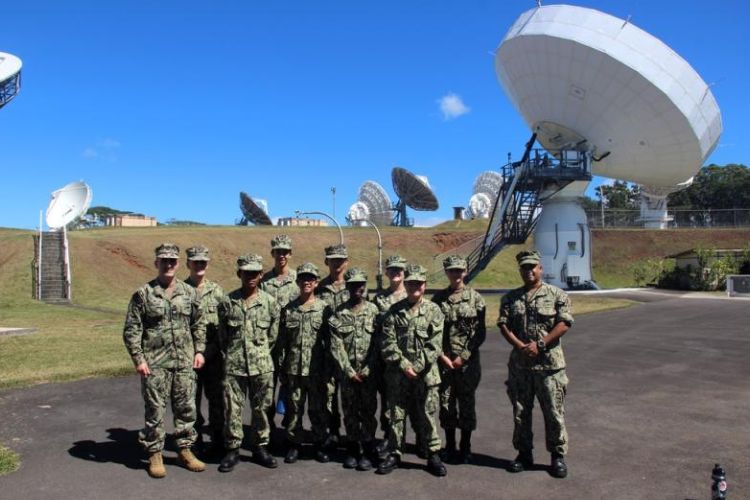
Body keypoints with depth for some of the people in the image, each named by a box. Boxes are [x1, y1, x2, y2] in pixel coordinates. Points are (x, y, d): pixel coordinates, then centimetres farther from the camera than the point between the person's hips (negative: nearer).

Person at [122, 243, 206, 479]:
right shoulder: (143, 294, -3)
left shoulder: (189, 292, 6)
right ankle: (154, 454, 20)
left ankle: (185, 450, 24)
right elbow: (131, 330, -4)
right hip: (154, 364, -3)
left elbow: (199, 324, 13)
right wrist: (138, 359, -10)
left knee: (186, 408, 10)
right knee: (155, 411, 5)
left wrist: (199, 350, 5)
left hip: (185, 362, 3)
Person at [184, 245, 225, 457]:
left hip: (214, 354, 1)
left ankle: (217, 439, 17)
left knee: (215, 396, 7)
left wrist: (221, 347, -1)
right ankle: (194, 438, 21)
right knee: (191, 396, 7)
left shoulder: (216, 290, 6)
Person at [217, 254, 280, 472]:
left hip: (262, 365, 1)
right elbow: (223, 336, 8)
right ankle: (232, 450, 19)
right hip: (234, 365, 0)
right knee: (232, 409, 4)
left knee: (261, 408, 10)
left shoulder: (270, 302, -1)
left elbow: (273, 336, 7)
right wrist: (232, 355, 10)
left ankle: (260, 447, 25)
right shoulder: (227, 302, -1)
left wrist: (260, 354, 10)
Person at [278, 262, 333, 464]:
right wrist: (281, 367, 4)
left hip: (316, 369, -2)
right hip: (293, 369, 2)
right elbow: (282, 341, 7)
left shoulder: (324, 308, -1)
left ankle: (320, 445, 20)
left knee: (318, 409, 7)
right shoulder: (288, 309, 5)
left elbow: (330, 341, 0)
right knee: (293, 409, 9)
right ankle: (293, 445, 22)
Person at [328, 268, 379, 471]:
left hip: (368, 372, -1)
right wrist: (349, 370, -8)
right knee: (350, 410, 10)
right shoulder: (339, 314, 2)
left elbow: (378, 344, -5)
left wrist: (367, 369, -11)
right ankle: (352, 450, 23)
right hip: (347, 372, 1)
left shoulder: (374, 311, -1)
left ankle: (367, 451, 13)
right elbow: (336, 345, -2)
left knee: (368, 410, 3)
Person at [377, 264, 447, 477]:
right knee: (396, 415, 9)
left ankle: (433, 455, 18)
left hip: (425, 374, -1)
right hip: (398, 374, 1)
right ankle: (394, 454, 21)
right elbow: (388, 342, -3)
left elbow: (435, 344, -5)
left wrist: (417, 367, -12)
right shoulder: (394, 311, 3)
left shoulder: (433, 310, 1)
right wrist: (403, 364, -12)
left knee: (427, 416, 5)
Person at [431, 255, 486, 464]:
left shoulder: (475, 298, 0)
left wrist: (463, 357, -9)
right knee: (446, 404, 7)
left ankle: (465, 448, 17)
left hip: (468, 360, -2)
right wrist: (441, 356, -7)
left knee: (467, 404, 5)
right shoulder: (438, 298, 5)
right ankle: (450, 447, 20)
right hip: (443, 360, 2)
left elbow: (480, 332, -3)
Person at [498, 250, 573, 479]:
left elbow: (564, 323, -9)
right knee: (520, 411, 11)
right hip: (519, 363, 3)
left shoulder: (557, 295, -1)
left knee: (554, 411, 4)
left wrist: (540, 344, -16)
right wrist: (520, 346, -15)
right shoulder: (510, 298, 8)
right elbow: (503, 325, 0)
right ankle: (524, 453, 24)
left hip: (549, 363, -3)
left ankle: (558, 455, 19)